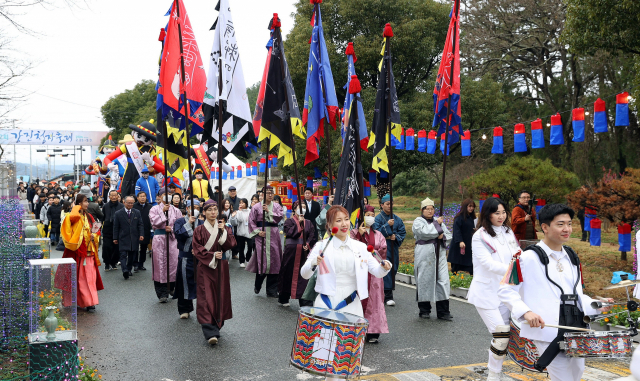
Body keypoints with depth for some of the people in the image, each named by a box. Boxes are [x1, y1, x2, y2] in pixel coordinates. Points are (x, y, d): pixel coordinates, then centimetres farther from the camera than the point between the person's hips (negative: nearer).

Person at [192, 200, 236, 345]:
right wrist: (212, 256, -15)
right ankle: (210, 333, -14)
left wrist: (223, 231, -14)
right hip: (205, 268, -3)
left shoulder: (224, 228, 7)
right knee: (206, 298, -9)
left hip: (221, 267, 3)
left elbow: (230, 245, -3)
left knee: (220, 296, 5)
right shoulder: (199, 230, 0)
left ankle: (217, 326, 21)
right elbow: (197, 249, -5)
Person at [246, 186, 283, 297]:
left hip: (273, 236, 3)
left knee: (274, 261, 2)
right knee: (262, 260, -6)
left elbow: (279, 217, -6)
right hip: (261, 236, -2)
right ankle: (257, 286, 18)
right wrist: (258, 232, -9)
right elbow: (251, 221, 2)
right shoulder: (257, 207, 3)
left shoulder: (277, 206, 10)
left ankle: (272, 291, 10)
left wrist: (268, 211, -13)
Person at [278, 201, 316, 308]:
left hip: (304, 250, 3)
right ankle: (283, 299, 22)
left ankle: (304, 300, 3)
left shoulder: (308, 223, 12)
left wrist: (308, 244, -12)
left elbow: (312, 235, 5)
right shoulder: (289, 221, 2)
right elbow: (289, 232, -15)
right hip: (291, 250, -3)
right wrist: (299, 222, -13)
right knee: (289, 274, 6)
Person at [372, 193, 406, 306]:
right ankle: (388, 296, -7)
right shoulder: (378, 218, -3)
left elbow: (403, 232, 9)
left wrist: (396, 237, -10)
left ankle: (387, 294, 18)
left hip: (394, 248, 5)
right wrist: (387, 225, -20)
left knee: (393, 270, 7)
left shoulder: (397, 219, 9)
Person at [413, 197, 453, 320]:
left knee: (443, 281, -2)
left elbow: (449, 236, 16)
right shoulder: (418, 222, 0)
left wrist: (443, 236, -6)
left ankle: (443, 312, 2)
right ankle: (424, 310, 15)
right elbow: (425, 232, -19)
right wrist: (437, 224, -7)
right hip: (424, 256, -4)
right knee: (424, 282, 1)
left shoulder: (439, 221, 17)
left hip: (440, 255, 4)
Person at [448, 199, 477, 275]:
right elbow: (456, 230, -18)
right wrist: (460, 241, -27)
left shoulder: (471, 218, 13)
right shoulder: (459, 217, -11)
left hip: (468, 245, 7)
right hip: (459, 245, -7)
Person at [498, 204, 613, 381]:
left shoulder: (572, 257, 15)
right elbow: (505, 290, -8)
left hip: (575, 331, 7)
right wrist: (525, 312, -22)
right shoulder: (528, 258, -8)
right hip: (547, 333, -7)